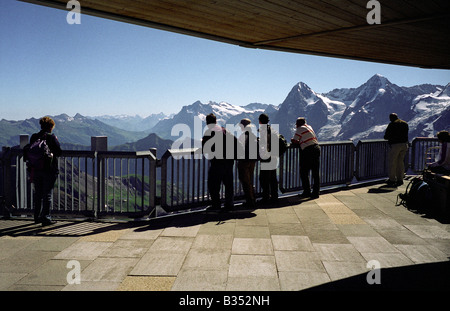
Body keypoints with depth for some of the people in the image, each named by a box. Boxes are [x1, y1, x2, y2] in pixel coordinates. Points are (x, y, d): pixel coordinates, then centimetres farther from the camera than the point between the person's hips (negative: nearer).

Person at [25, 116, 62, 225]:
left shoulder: (34, 137, 4)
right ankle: (46, 218, 1)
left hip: (35, 169, 5)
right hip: (49, 170, -5)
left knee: (38, 194, 15)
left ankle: (37, 217, 24)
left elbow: (28, 152, 8)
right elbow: (59, 152, -10)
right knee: (48, 194, 1)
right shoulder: (52, 137, -11)